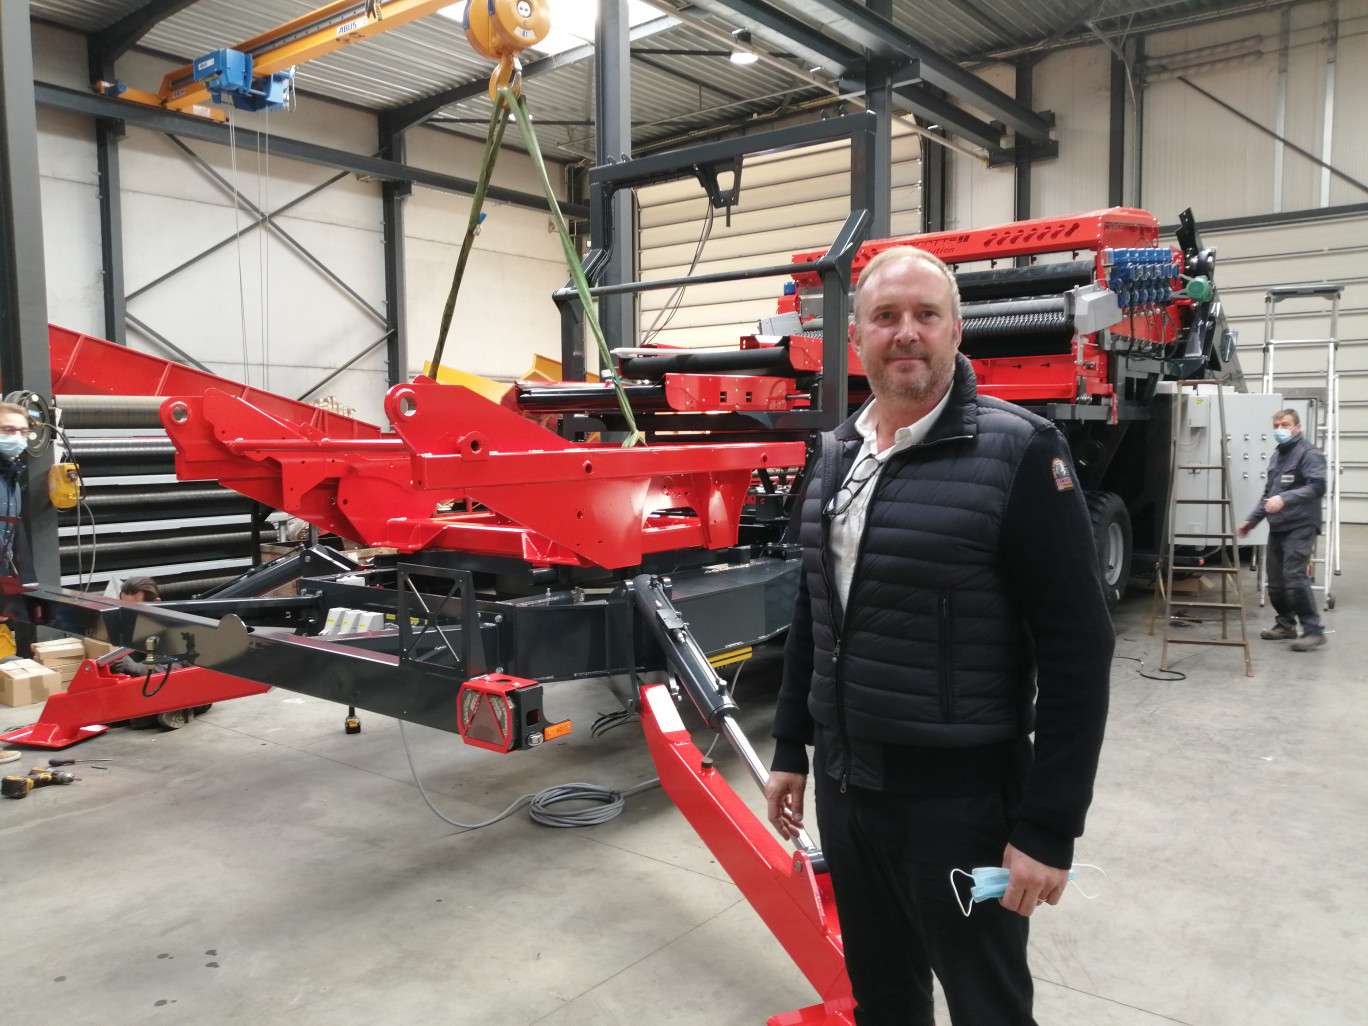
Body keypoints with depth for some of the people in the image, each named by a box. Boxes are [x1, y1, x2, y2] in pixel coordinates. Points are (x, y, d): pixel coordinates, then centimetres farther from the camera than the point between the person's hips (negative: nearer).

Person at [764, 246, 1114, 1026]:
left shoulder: (1018, 453, -14)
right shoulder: (836, 457, 7)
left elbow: (1077, 653, -16)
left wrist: (1050, 828, -17)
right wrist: (792, 749, 16)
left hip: (960, 799, -6)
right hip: (845, 786, 6)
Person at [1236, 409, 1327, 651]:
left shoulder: (1309, 453, -5)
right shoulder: (1276, 456, 22)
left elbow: (1318, 486, -21)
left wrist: (1285, 498, -32)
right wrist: (1252, 520, 23)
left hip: (1300, 527, -8)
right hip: (1277, 528, 8)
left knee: (1295, 577, -17)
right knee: (1275, 580, 9)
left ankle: (1314, 631, -12)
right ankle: (1286, 625, 22)